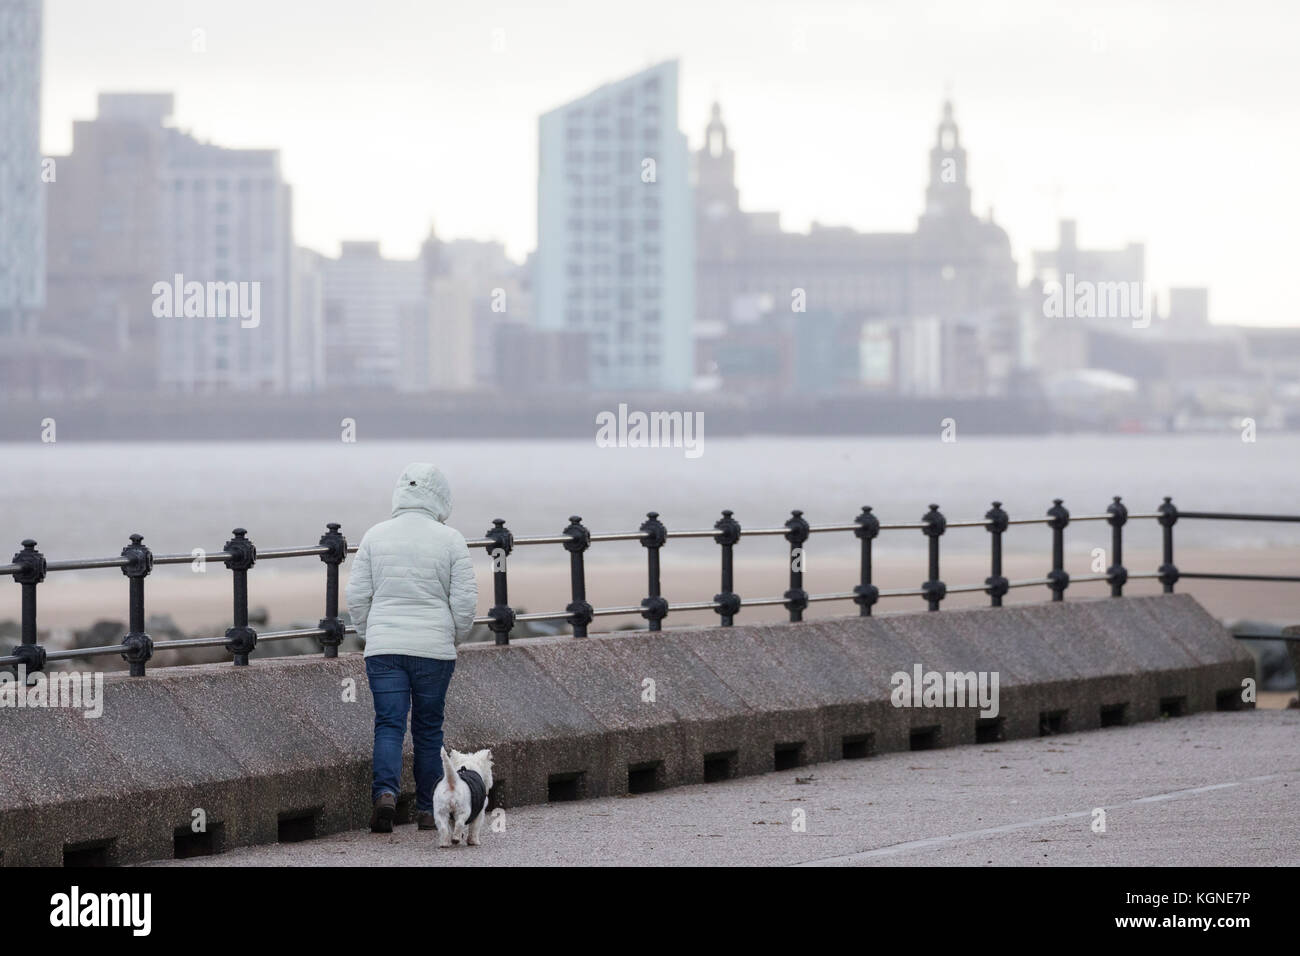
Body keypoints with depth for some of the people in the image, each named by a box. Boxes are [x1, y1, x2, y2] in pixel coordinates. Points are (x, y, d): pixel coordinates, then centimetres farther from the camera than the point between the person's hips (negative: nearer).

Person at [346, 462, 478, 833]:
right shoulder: (450, 540, -3)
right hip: (434, 648, -1)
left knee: (389, 724, -1)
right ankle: (428, 809, 16)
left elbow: (357, 596, 3)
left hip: (383, 648, 1)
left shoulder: (375, 536, 2)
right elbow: (465, 600, -4)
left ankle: (385, 791, -24)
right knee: (428, 728, 11)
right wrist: (455, 636, 14)